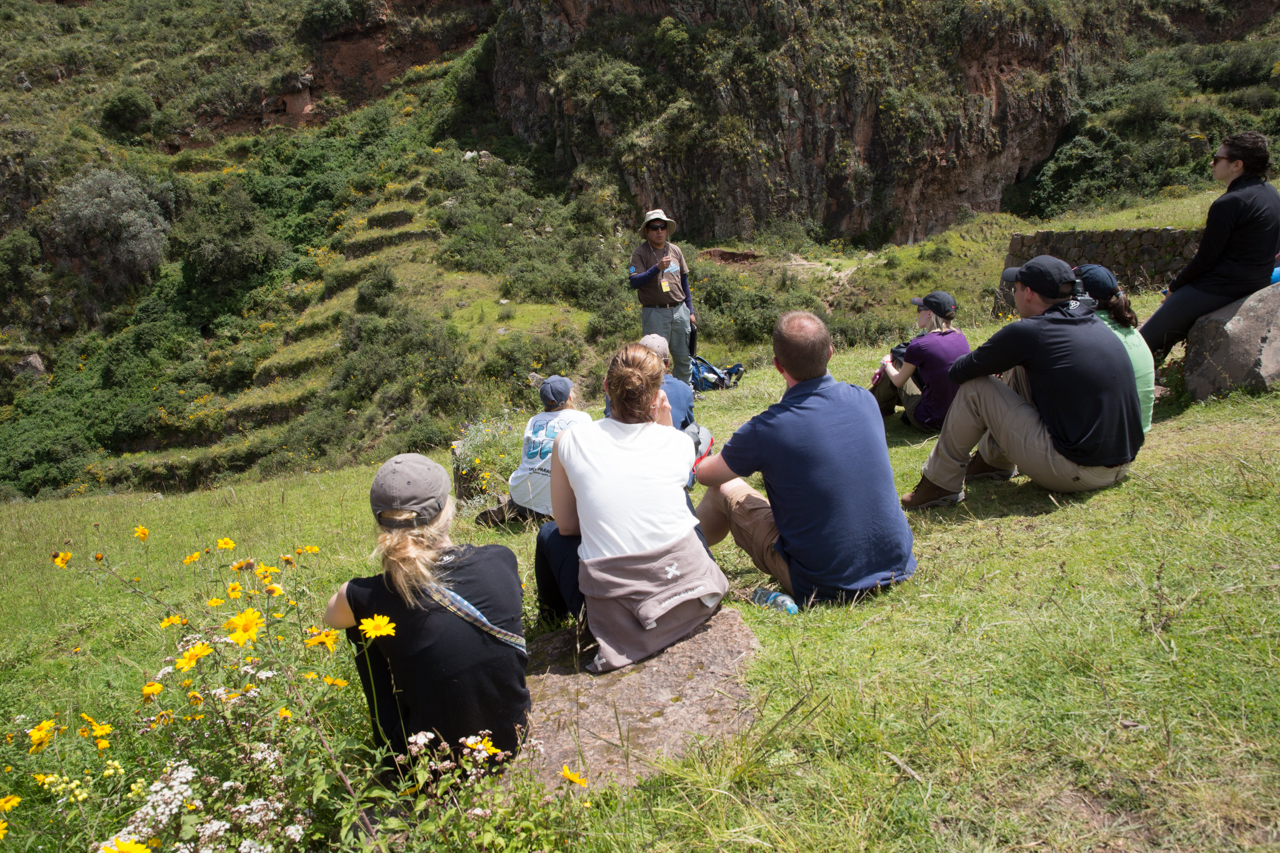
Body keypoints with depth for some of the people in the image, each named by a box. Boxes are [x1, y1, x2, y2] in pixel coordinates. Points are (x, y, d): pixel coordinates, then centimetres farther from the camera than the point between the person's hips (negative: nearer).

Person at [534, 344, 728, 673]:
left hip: (615, 617, -2)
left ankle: (551, 617, 54)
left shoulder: (570, 442, -5)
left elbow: (567, 526, 6)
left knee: (550, 534, 28)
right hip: (692, 597, 2)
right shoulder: (679, 442, -2)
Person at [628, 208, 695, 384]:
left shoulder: (675, 250, 12)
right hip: (655, 313, -5)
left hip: (679, 310, 5)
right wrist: (657, 268, -28)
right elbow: (634, 282, -17)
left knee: (684, 357, 11)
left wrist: (690, 310, 16)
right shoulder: (640, 253, -5)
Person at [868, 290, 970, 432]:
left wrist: (886, 363, 20)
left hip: (929, 423, -7)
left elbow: (898, 381, -2)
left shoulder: (919, 345, -19)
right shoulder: (960, 336, 1)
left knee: (896, 365, 12)